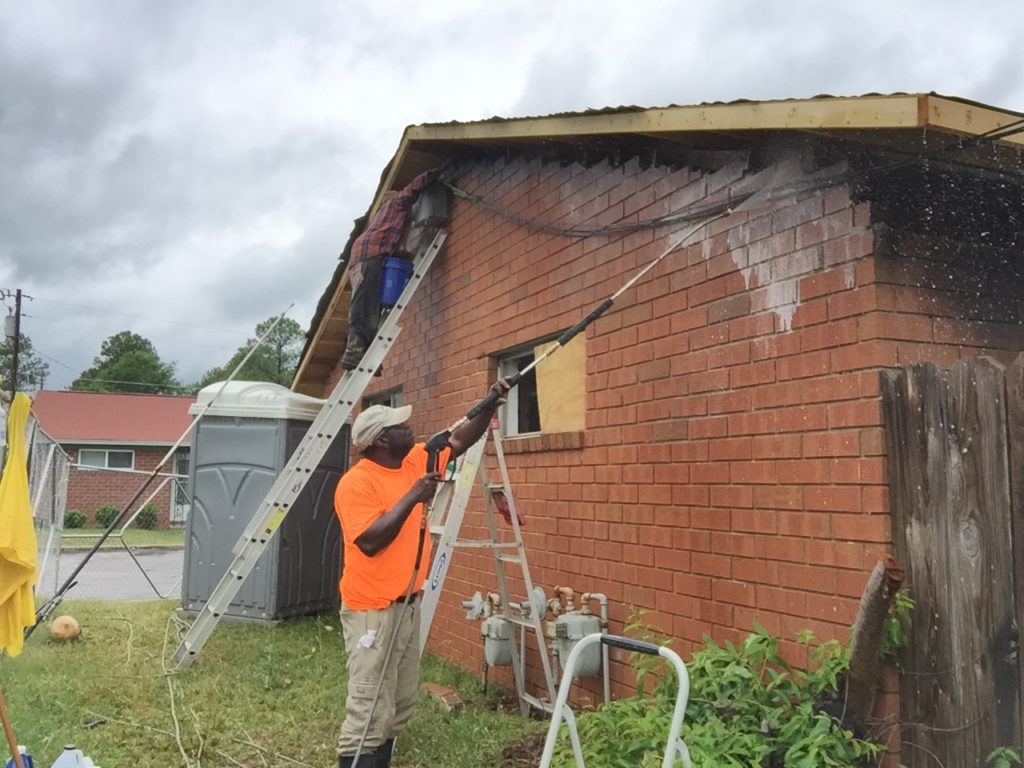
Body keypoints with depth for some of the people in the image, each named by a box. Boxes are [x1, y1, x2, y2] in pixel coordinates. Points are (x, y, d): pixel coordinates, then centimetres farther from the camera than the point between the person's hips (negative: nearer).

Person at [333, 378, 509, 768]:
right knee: (369, 712, -6)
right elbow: (369, 541, -26)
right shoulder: (356, 482, -17)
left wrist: (489, 406, 0)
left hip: (408, 604, 9)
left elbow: (459, 441, 14)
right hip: (372, 610, -8)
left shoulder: (414, 461, 6)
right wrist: (412, 497, -26)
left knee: (401, 704, 16)